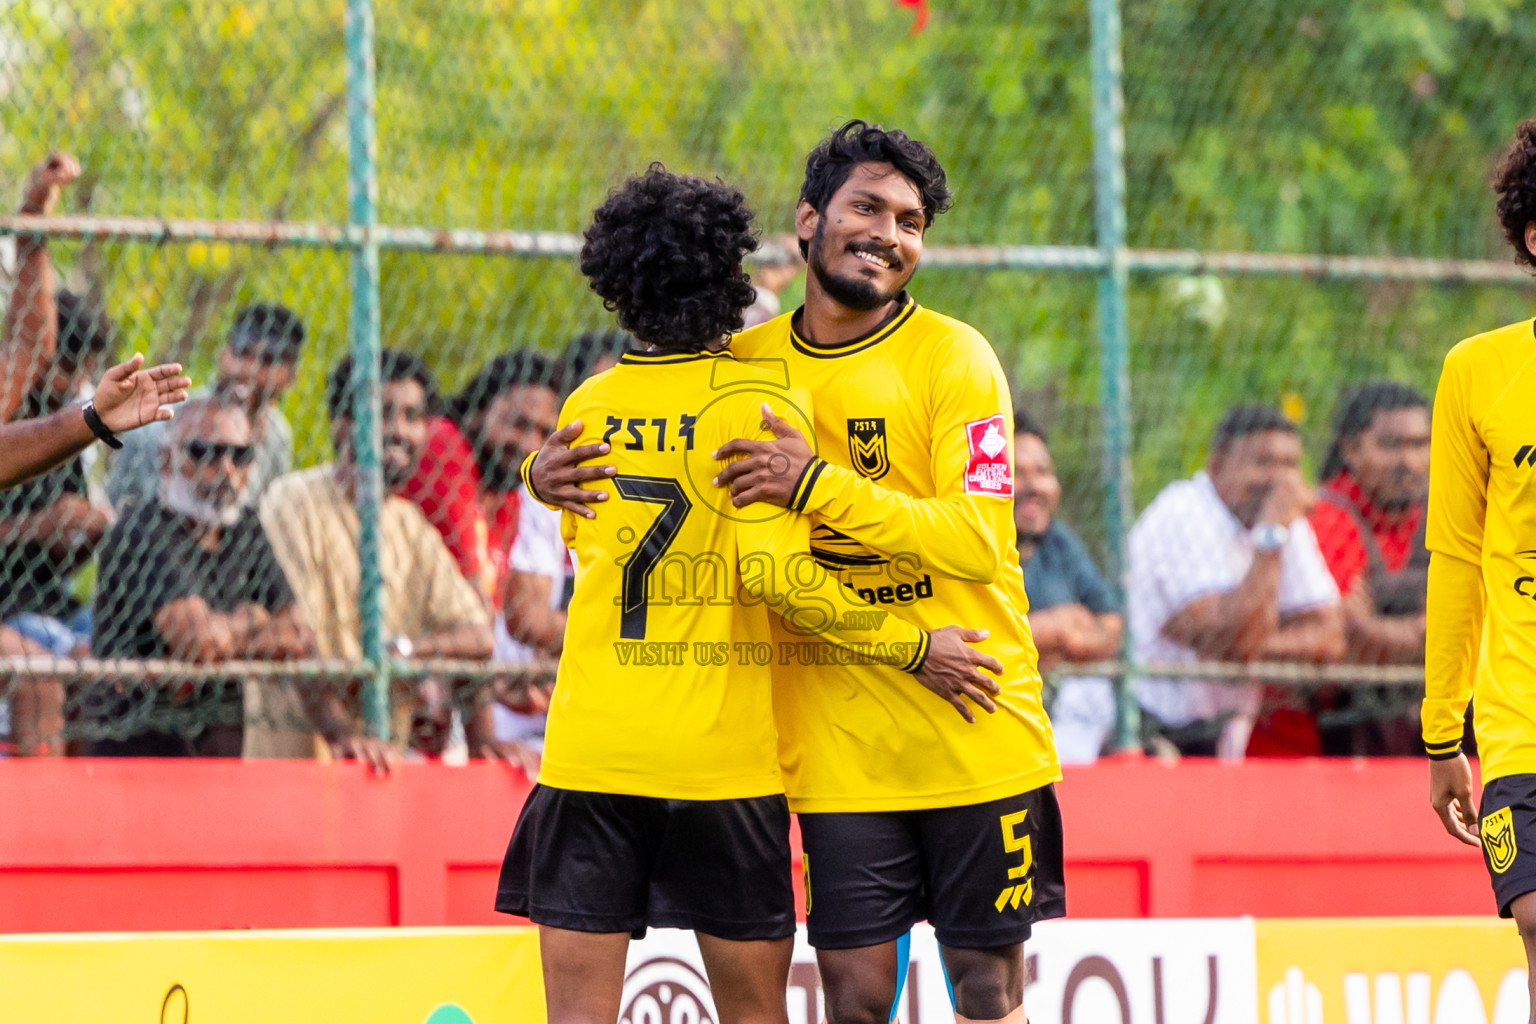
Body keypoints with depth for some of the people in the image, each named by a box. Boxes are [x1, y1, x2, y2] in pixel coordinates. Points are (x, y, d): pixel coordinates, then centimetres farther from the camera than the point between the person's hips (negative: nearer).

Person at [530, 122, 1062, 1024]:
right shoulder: (747, 366, 4)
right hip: (840, 743, 2)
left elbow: (978, 541, -16)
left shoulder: (953, 357, -6)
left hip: (974, 736, -2)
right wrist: (550, 472, -5)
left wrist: (822, 486, -24)